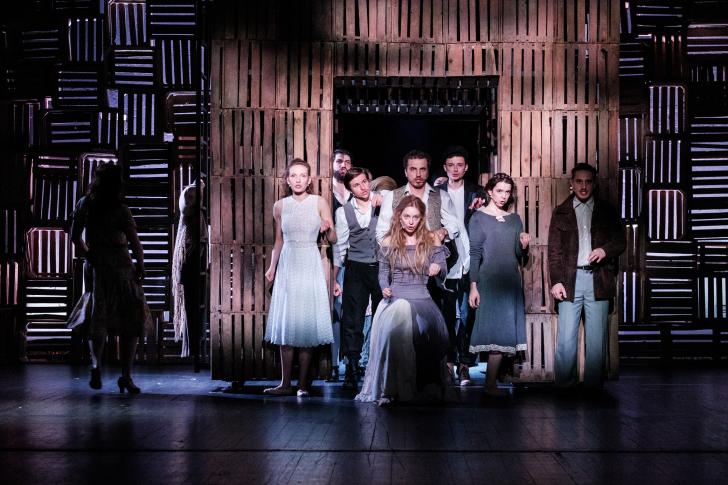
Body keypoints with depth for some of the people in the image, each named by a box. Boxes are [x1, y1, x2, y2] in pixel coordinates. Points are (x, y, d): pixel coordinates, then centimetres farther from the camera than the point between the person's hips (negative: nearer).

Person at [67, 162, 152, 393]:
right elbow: (135, 244, -14)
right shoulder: (120, 211, -13)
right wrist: (140, 265, 2)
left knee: (97, 321, 15)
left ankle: (96, 364, -9)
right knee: (130, 322, 5)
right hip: (120, 269, -5)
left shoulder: (85, 205, 2)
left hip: (94, 268, 5)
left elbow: (75, 237, 10)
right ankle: (126, 376, 3)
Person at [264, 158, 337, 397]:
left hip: (310, 266, -2)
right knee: (285, 324, 1)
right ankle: (285, 383, 6)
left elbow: (333, 239, 0)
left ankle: (303, 383, 3)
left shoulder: (319, 203, 0)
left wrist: (327, 228, -21)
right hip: (287, 266, 3)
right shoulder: (280, 206, 7)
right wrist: (272, 267, 8)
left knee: (307, 323, -2)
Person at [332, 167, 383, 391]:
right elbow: (340, 247, 6)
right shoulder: (343, 212, 3)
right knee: (352, 319, -3)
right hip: (356, 270, 0)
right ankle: (352, 367, 5)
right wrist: (334, 280, 5)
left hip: (381, 267, 1)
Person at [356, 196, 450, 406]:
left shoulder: (431, 239, 9)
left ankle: (426, 387, -11)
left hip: (421, 299, 1)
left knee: (428, 329, -29)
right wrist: (385, 288, -8)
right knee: (394, 331, -31)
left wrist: (438, 268, -16)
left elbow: (443, 272, 8)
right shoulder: (389, 241, 9)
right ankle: (390, 388, -24)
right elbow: (383, 272, 13)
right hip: (394, 299, 0)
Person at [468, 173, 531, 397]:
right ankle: (490, 382, -2)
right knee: (496, 330, -6)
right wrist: (473, 286, -12)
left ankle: (491, 382, 8)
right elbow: (474, 253, -5)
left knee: (503, 332, 2)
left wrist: (524, 246, -9)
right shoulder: (479, 217, 0)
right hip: (488, 281, -5)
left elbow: (519, 255, 14)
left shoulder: (514, 219, 13)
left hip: (511, 281, 5)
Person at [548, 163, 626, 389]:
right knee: (566, 338, -3)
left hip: (598, 280, 1)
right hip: (570, 279, 0)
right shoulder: (561, 212, 9)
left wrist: (605, 249, -13)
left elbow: (620, 241, 9)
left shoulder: (607, 211, 11)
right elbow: (554, 250, 6)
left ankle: (594, 386, 10)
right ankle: (564, 387, 4)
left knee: (596, 339, 3)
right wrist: (556, 281, -5)